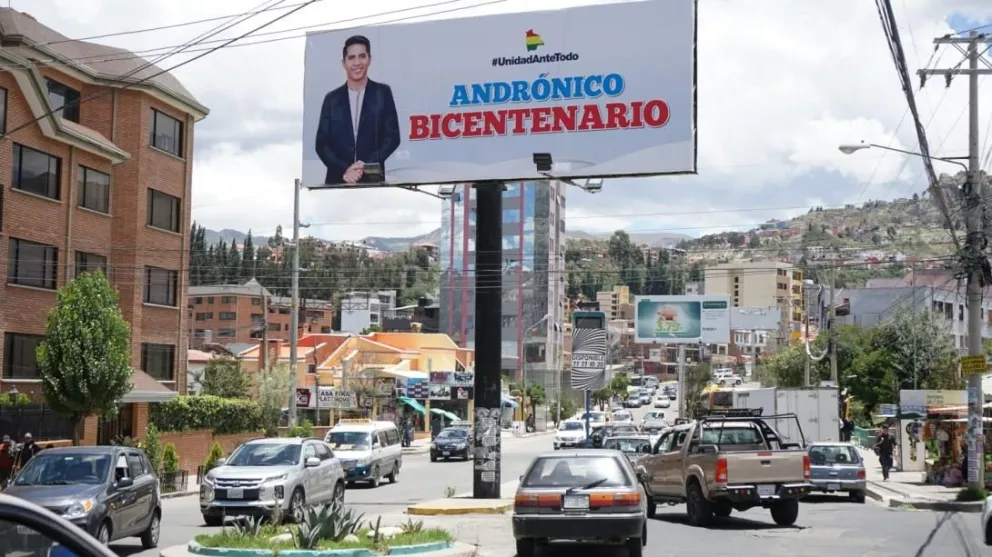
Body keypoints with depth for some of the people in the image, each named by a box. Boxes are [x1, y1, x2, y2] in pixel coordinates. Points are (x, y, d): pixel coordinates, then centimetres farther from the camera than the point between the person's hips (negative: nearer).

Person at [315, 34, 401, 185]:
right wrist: (344, 170, -10)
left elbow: (392, 137, 2)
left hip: (373, 180, -1)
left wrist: (366, 166, -11)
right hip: (337, 180, 1)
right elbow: (321, 143, 5)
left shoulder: (383, 93, 7)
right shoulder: (332, 99, 10)